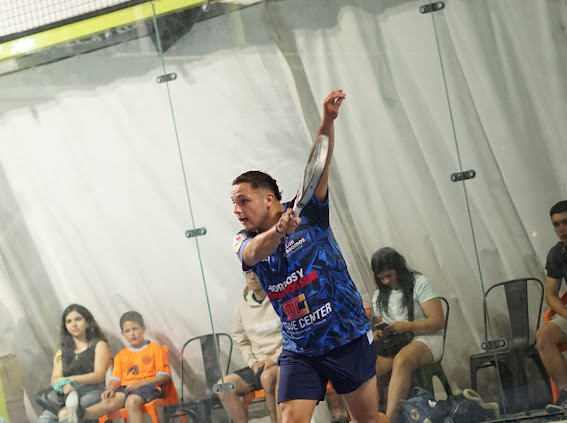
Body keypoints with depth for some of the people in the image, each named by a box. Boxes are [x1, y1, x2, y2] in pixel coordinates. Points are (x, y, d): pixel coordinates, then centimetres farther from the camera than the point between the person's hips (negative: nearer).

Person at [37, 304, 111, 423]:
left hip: (92, 392, -4)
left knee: (64, 413, -38)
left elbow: (99, 376, 0)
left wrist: (71, 379, -13)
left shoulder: (99, 346, 14)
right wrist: (64, 384, -15)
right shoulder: (61, 353, 27)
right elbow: (55, 379, 11)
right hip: (68, 394, 4)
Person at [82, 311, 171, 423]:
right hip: (125, 389, 3)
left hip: (148, 386, -3)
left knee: (132, 402, -38)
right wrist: (110, 388, -10)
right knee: (111, 401, -30)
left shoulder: (155, 349, 9)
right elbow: (116, 378, 15)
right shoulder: (121, 355, 25)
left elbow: (164, 377, -1)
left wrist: (140, 383, -12)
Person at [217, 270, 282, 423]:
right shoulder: (242, 307, 10)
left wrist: (275, 359, -14)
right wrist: (253, 363, -2)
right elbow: (242, 342, 17)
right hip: (258, 365, 5)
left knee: (267, 376, -38)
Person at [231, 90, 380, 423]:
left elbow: (319, 167, -21)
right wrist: (279, 230, -47)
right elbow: (255, 252, -25)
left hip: (350, 338, -2)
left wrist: (328, 121, -38)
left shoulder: (307, 213, -5)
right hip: (300, 352, 2)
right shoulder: (245, 242, 0)